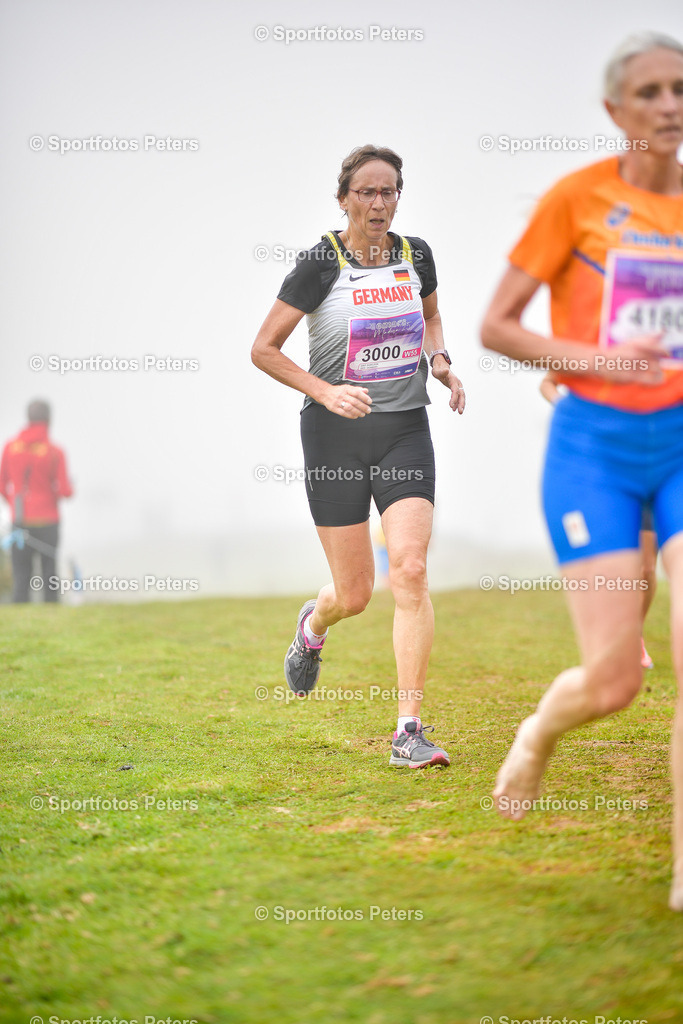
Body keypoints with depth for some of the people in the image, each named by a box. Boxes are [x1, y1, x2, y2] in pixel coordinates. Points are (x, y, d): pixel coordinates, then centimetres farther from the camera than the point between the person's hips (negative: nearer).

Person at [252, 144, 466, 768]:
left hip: (406, 431, 3)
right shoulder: (321, 264, -9)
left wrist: (440, 360, 4)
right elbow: (264, 349, -6)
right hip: (335, 437, -2)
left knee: (411, 573, -15)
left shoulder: (415, 255, 3)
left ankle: (410, 731, -10)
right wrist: (325, 391, -19)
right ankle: (313, 626, 43)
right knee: (354, 595, 3)